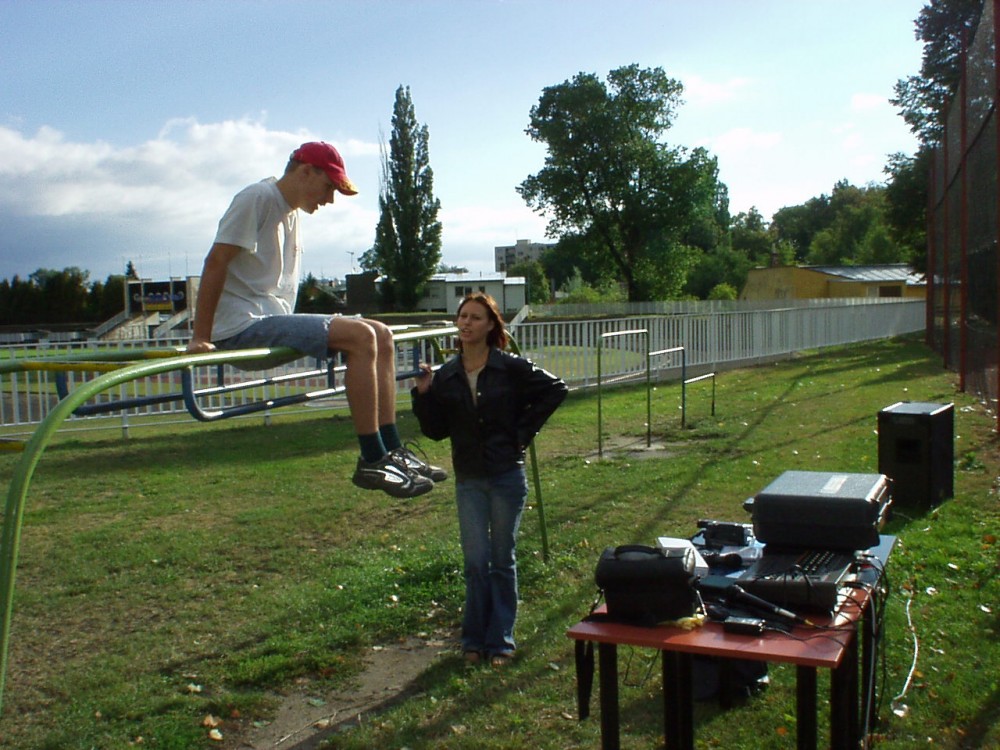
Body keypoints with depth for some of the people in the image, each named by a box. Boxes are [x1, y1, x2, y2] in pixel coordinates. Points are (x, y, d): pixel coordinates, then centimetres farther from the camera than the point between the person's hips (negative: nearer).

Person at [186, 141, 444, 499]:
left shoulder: (292, 211, 19)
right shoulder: (259, 197, -9)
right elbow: (216, 261, -16)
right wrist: (200, 338, -19)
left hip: (275, 321, 10)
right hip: (243, 325, -10)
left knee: (381, 336, 1)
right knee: (360, 338, -24)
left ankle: (392, 450, -1)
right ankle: (372, 462, -21)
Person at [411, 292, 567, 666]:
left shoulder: (511, 368, -7)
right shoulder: (445, 376, 2)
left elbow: (555, 389, -1)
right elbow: (436, 431, 4)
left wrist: (524, 431, -4)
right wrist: (424, 395, -11)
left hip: (507, 475, -2)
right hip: (468, 480, 2)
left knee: (503, 559, 8)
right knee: (475, 561, 1)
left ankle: (500, 641, 20)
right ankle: (474, 639, 18)